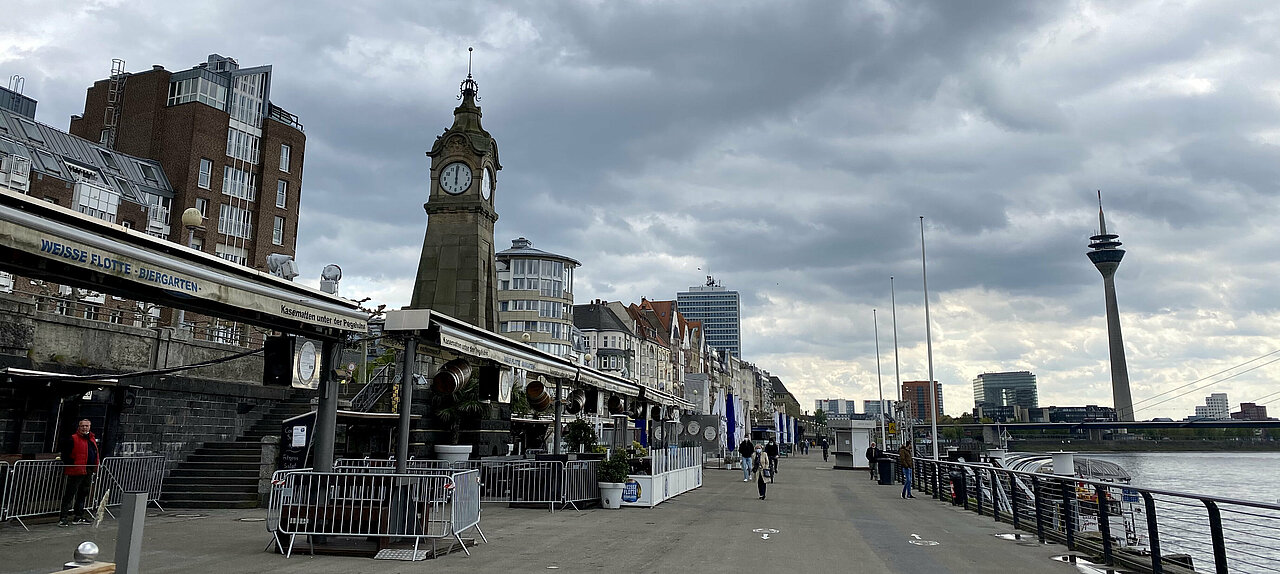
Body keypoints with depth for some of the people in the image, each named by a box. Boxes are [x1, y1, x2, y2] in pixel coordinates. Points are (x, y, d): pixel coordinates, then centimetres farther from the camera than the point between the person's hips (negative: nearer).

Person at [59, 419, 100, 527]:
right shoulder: (72, 439, -8)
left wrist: (95, 467, 16)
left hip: (88, 472, 8)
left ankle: (79, 517, 24)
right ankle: (62, 518, -4)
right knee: (69, 495, -7)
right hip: (76, 472, -8)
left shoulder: (92, 439, 15)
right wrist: (71, 465, -17)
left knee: (83, 494, 15)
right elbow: (65, 455, -12)